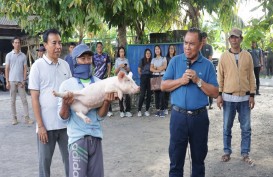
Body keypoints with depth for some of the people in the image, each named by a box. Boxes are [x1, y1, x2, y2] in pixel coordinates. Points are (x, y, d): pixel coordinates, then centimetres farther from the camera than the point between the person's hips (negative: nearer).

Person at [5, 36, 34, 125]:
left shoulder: (23, 56, 4)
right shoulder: (9, 55, 2)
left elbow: (25, 69, 4)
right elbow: (7, 69, 2)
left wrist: (24, 80, -5)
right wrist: (7, 82, -4)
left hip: (21, 81, 0)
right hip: (12, 81, 0)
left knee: (24, 100, 0)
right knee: (13, 101, 5)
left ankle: (27, 118, 3)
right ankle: (14, 118, 12)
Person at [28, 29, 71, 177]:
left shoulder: (65, 65, 5)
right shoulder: (38, 66, -7)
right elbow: (34, 98, -8)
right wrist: (40, 125, -12)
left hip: (66, 123, 4)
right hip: (47, 125, -4)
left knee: (70, 159, 12)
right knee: (44, 162, 10)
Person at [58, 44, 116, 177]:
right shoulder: (67, 85, -4)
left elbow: (100, 116, 0)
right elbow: (64, 116, -4)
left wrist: (107, 102, -18)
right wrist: (65, 104, -24)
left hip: (95, 136, 3)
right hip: (77, 137, -3)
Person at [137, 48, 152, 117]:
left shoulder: (152, 61, 6)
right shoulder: (142, 60, 2)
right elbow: (139, 70, 6)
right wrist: (143, 75, 7)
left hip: (150, 78, 2)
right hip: (143, 78, -2)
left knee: (149, 94, 1)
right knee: (142, 94, -7)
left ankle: (147, 110, 9)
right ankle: (139, 110, -2)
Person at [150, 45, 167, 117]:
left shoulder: (163, 58, 9)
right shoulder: (153, 59, 16)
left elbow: (164, 67, -6)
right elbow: (151, 69, 5)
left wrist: (156, 68, -3)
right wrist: (158, 70, -11)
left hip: (162, 76, -3)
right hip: (155, 77, 3)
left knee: (162, 93, -12)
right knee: (156, 93, -1)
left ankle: (162, 110, -13)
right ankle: (157, 109, 3)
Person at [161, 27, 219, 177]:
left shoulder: (207, 65, 0)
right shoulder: (175, 61, 2)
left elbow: (215, 93, -4)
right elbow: (163, 86, -1)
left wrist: (198, 80, -16)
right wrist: (181, 80, -15)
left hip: (200, 117, 1)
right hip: (178, 115, 0)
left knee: (199, 157, 16)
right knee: (176, 158, 8)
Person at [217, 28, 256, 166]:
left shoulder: (247, 56, 3)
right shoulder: (224, 56, 0)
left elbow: (251, 76, 4)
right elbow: (220, 76, 1)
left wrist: (252, 95, 1)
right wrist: (219, 94, -4)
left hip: (244, 97, 1)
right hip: (228, 97, -1)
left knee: (246, 128, 6)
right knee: (227, 127, 8)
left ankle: (245, 153, 18)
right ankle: (227, 152, 21)